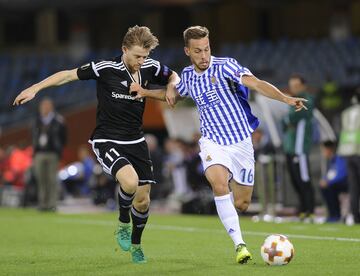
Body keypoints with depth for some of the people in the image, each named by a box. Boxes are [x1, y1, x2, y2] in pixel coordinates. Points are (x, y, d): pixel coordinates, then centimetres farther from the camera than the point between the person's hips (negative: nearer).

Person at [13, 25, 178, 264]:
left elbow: (175, 79, 15)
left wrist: (146, 92, -4)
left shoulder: (150, 67, -3)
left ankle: (135, 244, 33)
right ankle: (123, 224, 0)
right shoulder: (106, 68, -16)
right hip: (107, 140, -5)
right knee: (130, 181, -30)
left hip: (136, 141, 5)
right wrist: (35, 88, -12)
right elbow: (69, 75, -8)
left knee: (143, 200, 5)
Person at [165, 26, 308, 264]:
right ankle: (240, 245, -26)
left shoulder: (225, 66, -12)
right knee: (219, 185, -29)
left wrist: (285, 98, -42)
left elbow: (256, 83, -26)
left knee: (241, 204, 5)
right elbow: (177, 93, 28)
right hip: (213, 142, 1)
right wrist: (171, 90, 3)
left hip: (241, 142, -1)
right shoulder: (188, 75, 3)